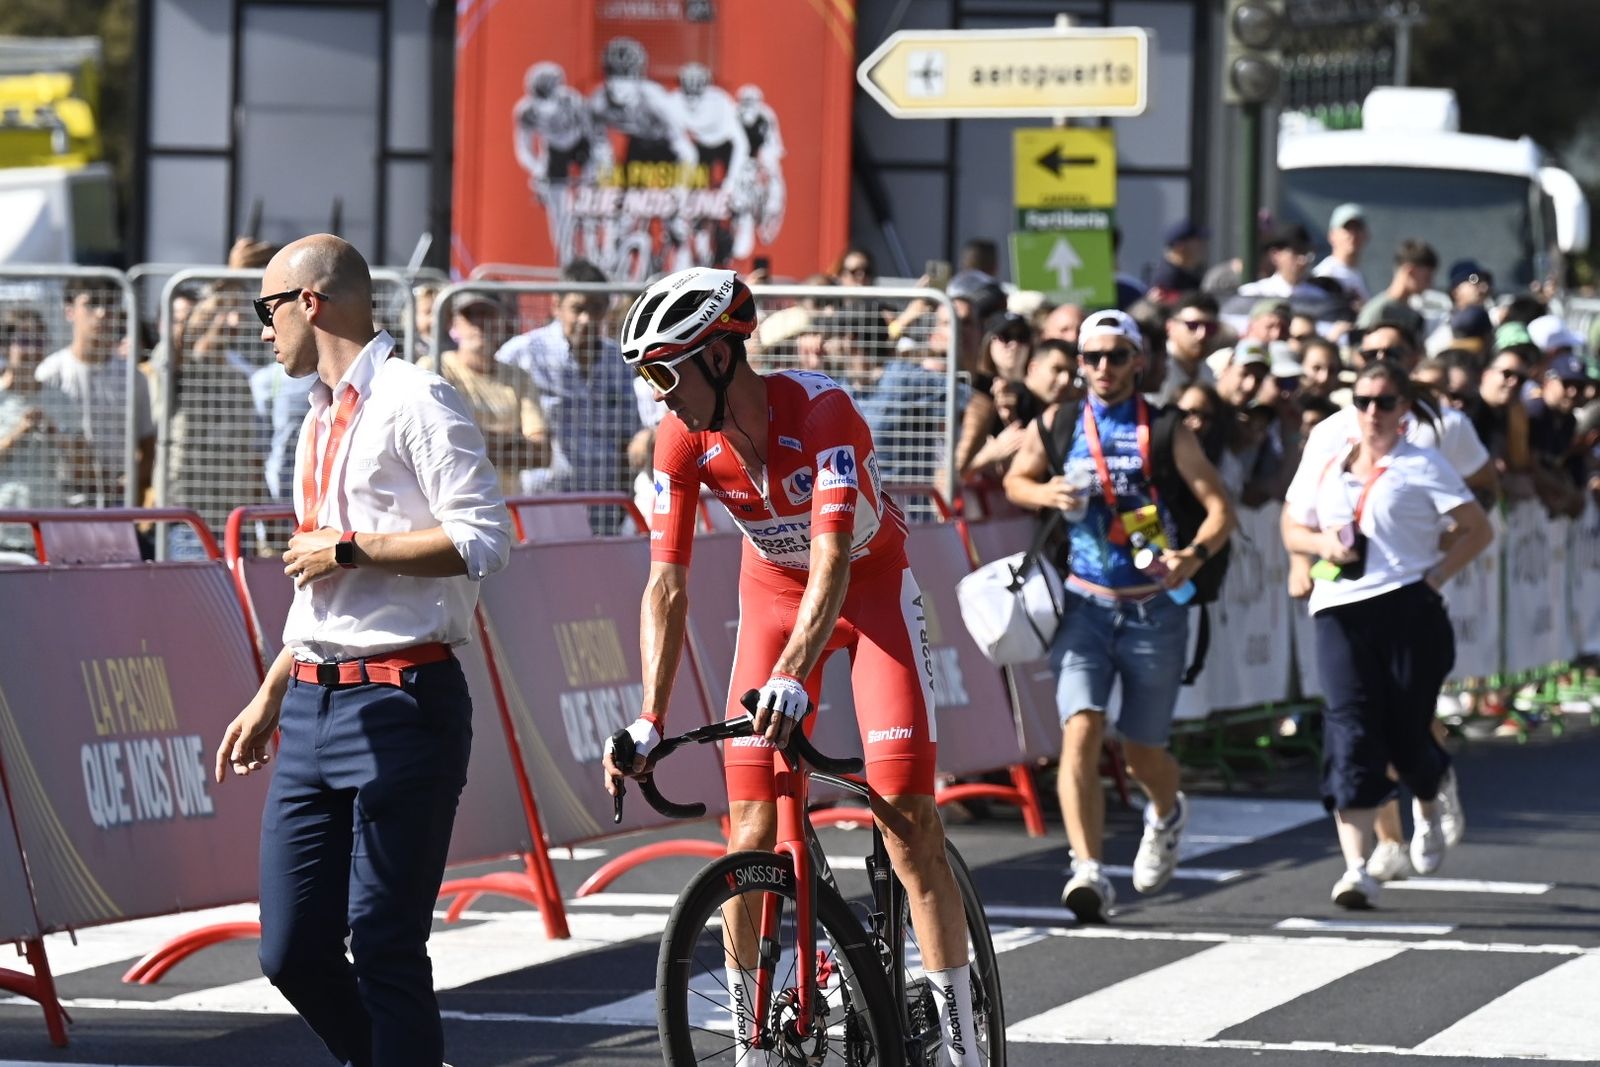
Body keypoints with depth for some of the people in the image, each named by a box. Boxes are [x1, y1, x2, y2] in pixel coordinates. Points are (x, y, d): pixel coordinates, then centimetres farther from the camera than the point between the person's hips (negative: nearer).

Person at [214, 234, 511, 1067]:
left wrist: (346, 549, -12)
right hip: (315, 708, 8)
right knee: (293, 951, 4)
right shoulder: (321, 420, 20)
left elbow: (484, 541, -17)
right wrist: (269, 699, 26)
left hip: (399, 706, -8)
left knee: (384, 949, -7)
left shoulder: (414, 401, -7)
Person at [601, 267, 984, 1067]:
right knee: (752, 828, -5)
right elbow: (667, 584, -20)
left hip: (869, 582, -4)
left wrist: (792, 677, -56)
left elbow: (832, 559, -42)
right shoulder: (684, 439, -20)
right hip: (775, 590, 4)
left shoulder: (819, 411, -33)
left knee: (907, 818, -14)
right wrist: (649, 720, -30)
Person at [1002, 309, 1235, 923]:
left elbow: (1220, 508, -2)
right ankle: (1088, 872, -24)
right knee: (1080, 732, -19)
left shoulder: (1166, 430, 0)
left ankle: (1166, 814, 46)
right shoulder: (1057, 425, 5)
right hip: (1085, 605, 1)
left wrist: (1194, 555, -22)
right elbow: (1014, 481, 19)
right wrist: (1046, 493, -5)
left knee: (1143, 751, 11)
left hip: (1154, 609, 0)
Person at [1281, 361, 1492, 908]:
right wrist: (1323, 543, -1)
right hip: (1339, 611, 2)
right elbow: (1292, 530, 21)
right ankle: (1356, 867, -16)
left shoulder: (1422, 467, 3)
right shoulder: (1323, 464, 13)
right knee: (1351, 732, -12)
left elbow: (1478, 530, 4)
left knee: (1405, 734, 1)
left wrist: (1435, 576, -7)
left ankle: (1433, 797, 40)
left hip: (1408, 610, -2)